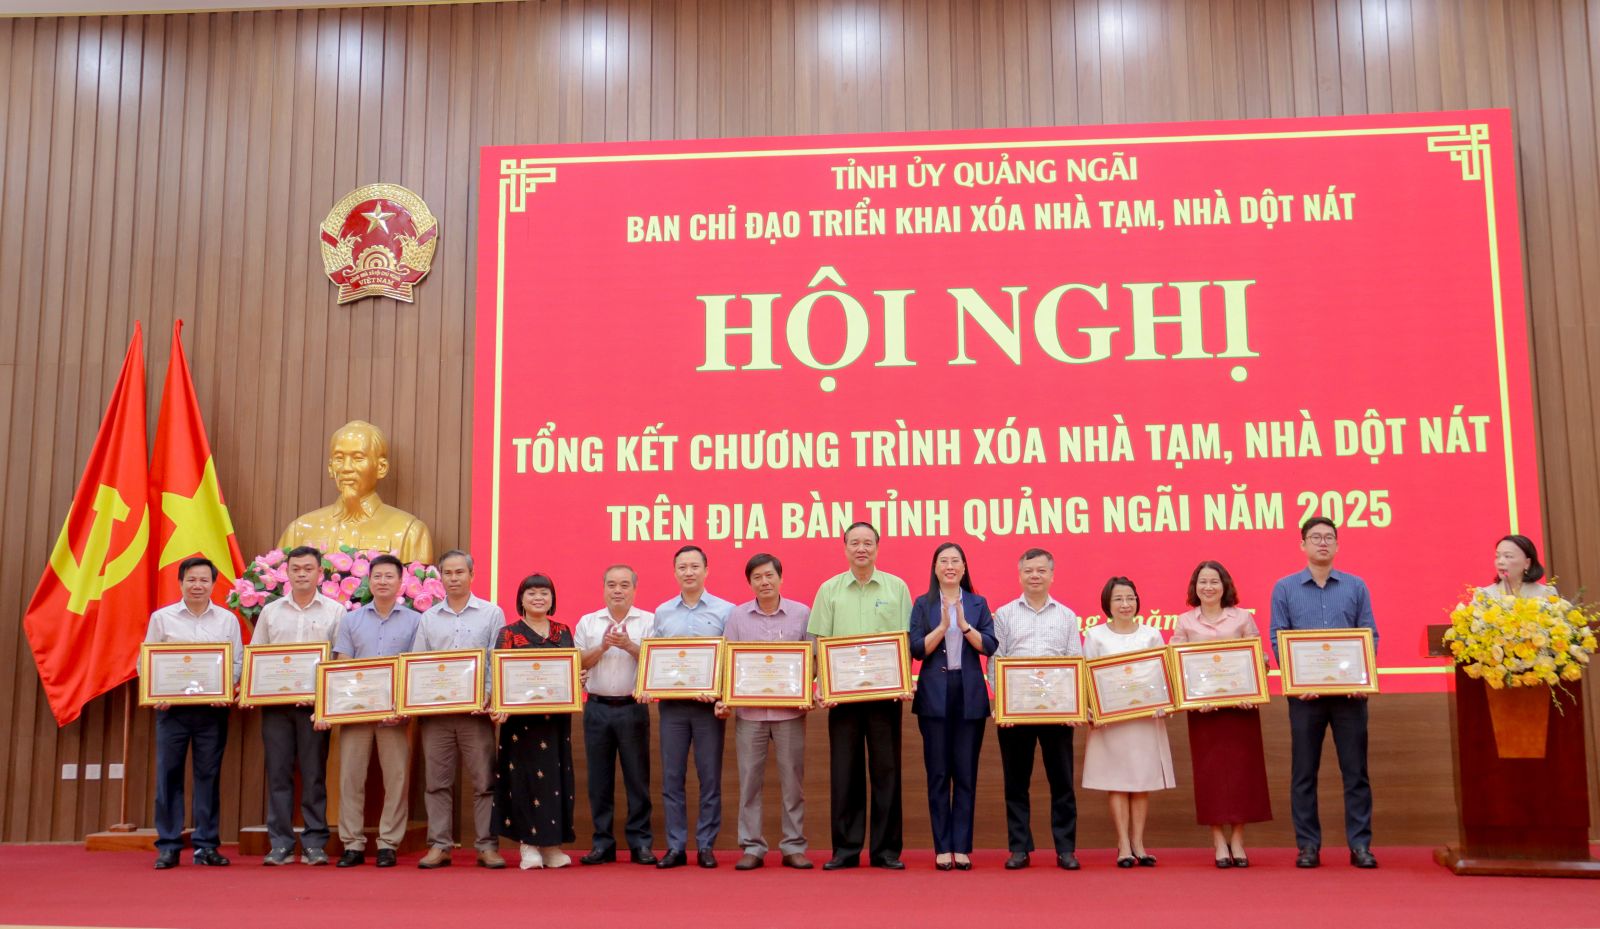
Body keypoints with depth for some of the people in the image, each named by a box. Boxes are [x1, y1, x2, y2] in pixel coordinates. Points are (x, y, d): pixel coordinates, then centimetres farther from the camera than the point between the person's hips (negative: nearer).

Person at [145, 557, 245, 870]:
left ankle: (206, 845, 10)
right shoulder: (161, 618, 6)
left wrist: (225, 691, -11)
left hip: (213, 708, 1)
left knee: (209, 776, 3)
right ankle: (168, 846, 8)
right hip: (171, 706, 0)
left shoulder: (228, 620, 8)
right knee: (168, 774, 0)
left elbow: (238, 662, 7)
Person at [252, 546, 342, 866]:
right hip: (275, 703, 2)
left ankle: (315, 843, 6)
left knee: (314, 774, 1)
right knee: (278, 773, 3)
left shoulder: (335, 611, 5)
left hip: (316, 704, -2)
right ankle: (280, 844, 8)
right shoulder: (270, 611, 13)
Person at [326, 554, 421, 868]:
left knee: (396, 778, 0)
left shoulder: (414, 621, 6)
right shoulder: (351, 620, 12)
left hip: (395, 712, -2)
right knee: (350, 777, 2)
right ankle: (352, 844, 9)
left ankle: (389, 844, 8)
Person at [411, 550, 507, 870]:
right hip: (434, 710, 2)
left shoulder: (492, 614, 5)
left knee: (484, 781, -1)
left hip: (476, 710, -2)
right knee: (437, 781, 5)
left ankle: (487, 846, 5)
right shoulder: (428, 618, 13)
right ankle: (439, 846, 12)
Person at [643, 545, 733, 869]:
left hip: (709, 705, -2)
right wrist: (647, 686, -5)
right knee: (672, 777, 3)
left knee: (710, 778, 2)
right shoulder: (662, 613, 11)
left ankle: (706, 846, 11)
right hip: (672, 704, 2)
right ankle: (675, 847, 10)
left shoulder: (725, 611, 2)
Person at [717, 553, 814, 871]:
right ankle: (752, 847, 11)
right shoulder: (738, 616, 6)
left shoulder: (801, 613, 3)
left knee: (793, 781, 4)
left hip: (790, 711, -1)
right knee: (749, 780, 3)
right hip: (749, 710, 1)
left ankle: (794, 847, 12)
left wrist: (808, 694, -10)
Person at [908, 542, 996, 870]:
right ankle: (942, 848, 7)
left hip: (970, 696, 1)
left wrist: (964, 625, -15)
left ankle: (962, 847, 8)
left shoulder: (978, 604, 9)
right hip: (935, 695, -1)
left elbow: (989, 646, -1)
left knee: (966, 774, 3)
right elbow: (917, 649, -3)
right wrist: (942, 627, -16)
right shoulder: (923, 604, 5)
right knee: (938, 774, 2)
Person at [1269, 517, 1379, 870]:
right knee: (1303, 772, 4)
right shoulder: (1285, 588, 5)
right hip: (1305, 692, 0)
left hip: (1349, 691, 1)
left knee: (1355, 770, 3)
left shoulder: (1355, 586, 8)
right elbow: (1278, 639, 1)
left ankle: (1360, 844, 9)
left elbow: (1370, 635, 4)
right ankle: (1308, 845, 11)